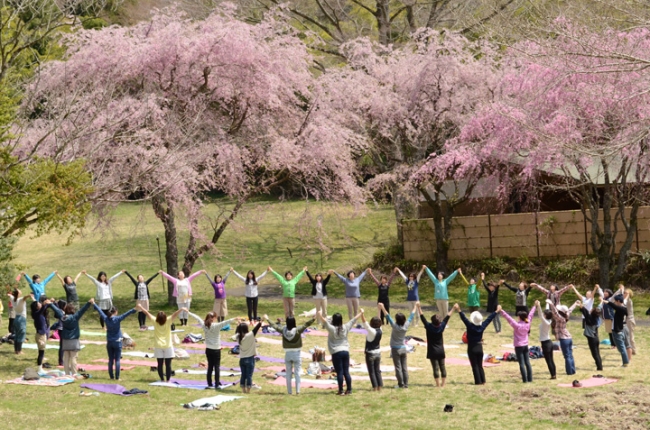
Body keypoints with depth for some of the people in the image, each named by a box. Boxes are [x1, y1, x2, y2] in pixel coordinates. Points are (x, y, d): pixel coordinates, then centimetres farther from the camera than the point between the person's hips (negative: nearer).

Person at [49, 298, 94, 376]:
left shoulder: (62, 317, -1)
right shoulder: (75, 317, -13)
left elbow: (56, 309, 13)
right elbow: (82, 310, -20)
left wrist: (50, 304, 28)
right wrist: (89, 303, -26)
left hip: (65, 341, 4)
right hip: (74, 341, -4)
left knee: (66, 359, 9)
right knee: (73, 358, -5)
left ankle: (67, 374, 11)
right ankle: (74, 374, -6)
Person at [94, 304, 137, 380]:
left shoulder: (106, 319, -2)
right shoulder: (118, 319, -13)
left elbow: (99, 311, 12)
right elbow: (126, 314, -26)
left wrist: (94, 304, 25)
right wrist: (134, 310, -35)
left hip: (109, 343, 4)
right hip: (117, 342, -4)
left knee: (110, 360, 10)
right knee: (117, 360, -2)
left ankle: (111, 376, 12)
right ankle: (117, 377, -5)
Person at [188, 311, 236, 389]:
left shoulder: (204, 325, -3)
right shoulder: (216, 326, -17)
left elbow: (197, 318, 11)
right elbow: (224, 323, -31)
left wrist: (188, 312, 23)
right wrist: (234, 319, -42)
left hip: (208, 350, 5)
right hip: (216, 350, -5)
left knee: (210, 367, 12)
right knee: (216, 367, 0)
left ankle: (209, 384, 13)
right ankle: (217, 384, -3)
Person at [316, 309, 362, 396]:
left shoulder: (332, 329, -11)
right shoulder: (346, 327, 1)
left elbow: (324, 321, -26)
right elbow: (354, 319, 14)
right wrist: (361, 313, 27)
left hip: (336, 353, -4)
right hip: (346, 351, 4)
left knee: (339, 372, -2)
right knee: (346, 372, 8)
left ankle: (341, 391, -1)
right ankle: (349, 390, 9)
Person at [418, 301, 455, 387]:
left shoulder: (429, 327, -13)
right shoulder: (441, 326, -5)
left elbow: (422, 317, -10)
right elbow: (447, 317, 4)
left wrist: (419, 308, -6)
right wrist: (453, 309, 13)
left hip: (432, 351, -3)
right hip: (441, 351, 3)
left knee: (436, 368, -3)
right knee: (442, 367, 10)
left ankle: (438, 384, -4)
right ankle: (443, 383, 12)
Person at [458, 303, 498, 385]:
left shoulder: (470, 326, -17)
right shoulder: (482, 326, -6)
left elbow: (464, 319, -24)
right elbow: (489, 319, 5)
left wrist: (459, 311, -28)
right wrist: (497, 311, 15)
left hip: (472, 348, -4)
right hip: (479, 347, 4)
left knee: (475, 366, 2)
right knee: (480, 365, 14)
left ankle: (478, 382, 0)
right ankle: (483, 381, 12)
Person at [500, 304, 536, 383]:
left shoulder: (517, 325, -17)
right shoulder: (527, 324, -2)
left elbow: (509, 318, -20)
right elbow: (530, 315, 11)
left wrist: (502, 311, -19)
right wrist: (535, 306, 25)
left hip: (518, 346, -6)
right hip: (525, 346, 6)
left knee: (522, 364, -5)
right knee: (527, 363, 9)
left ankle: (525, 379, -7)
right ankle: (530, 378, 10)